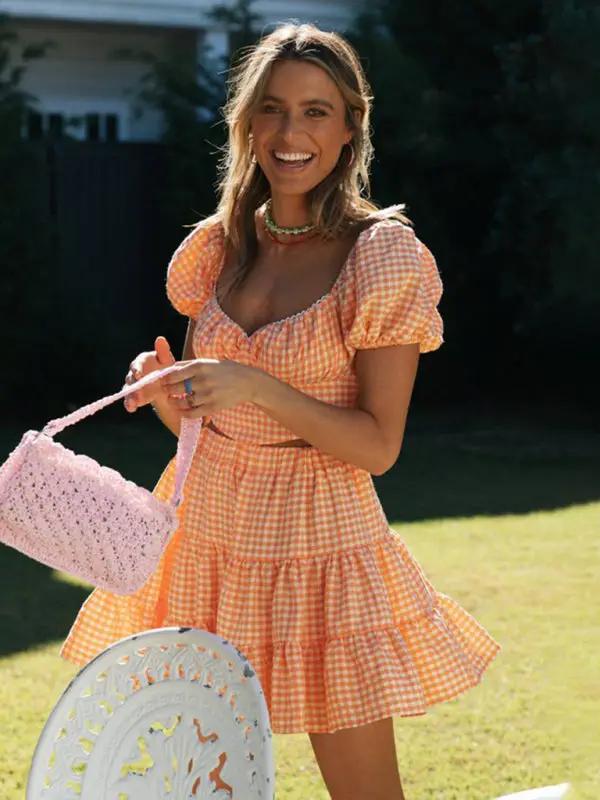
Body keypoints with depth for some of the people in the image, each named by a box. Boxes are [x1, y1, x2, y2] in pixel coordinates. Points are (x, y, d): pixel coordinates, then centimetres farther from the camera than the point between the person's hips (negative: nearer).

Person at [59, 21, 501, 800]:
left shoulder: (384, 258, -10)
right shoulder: (221, 246, 6)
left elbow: (379, 445, -13)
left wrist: (256, 388, -25)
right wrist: (163, 388, -10)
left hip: (320, 541, -5)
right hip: (209, 531, 5)